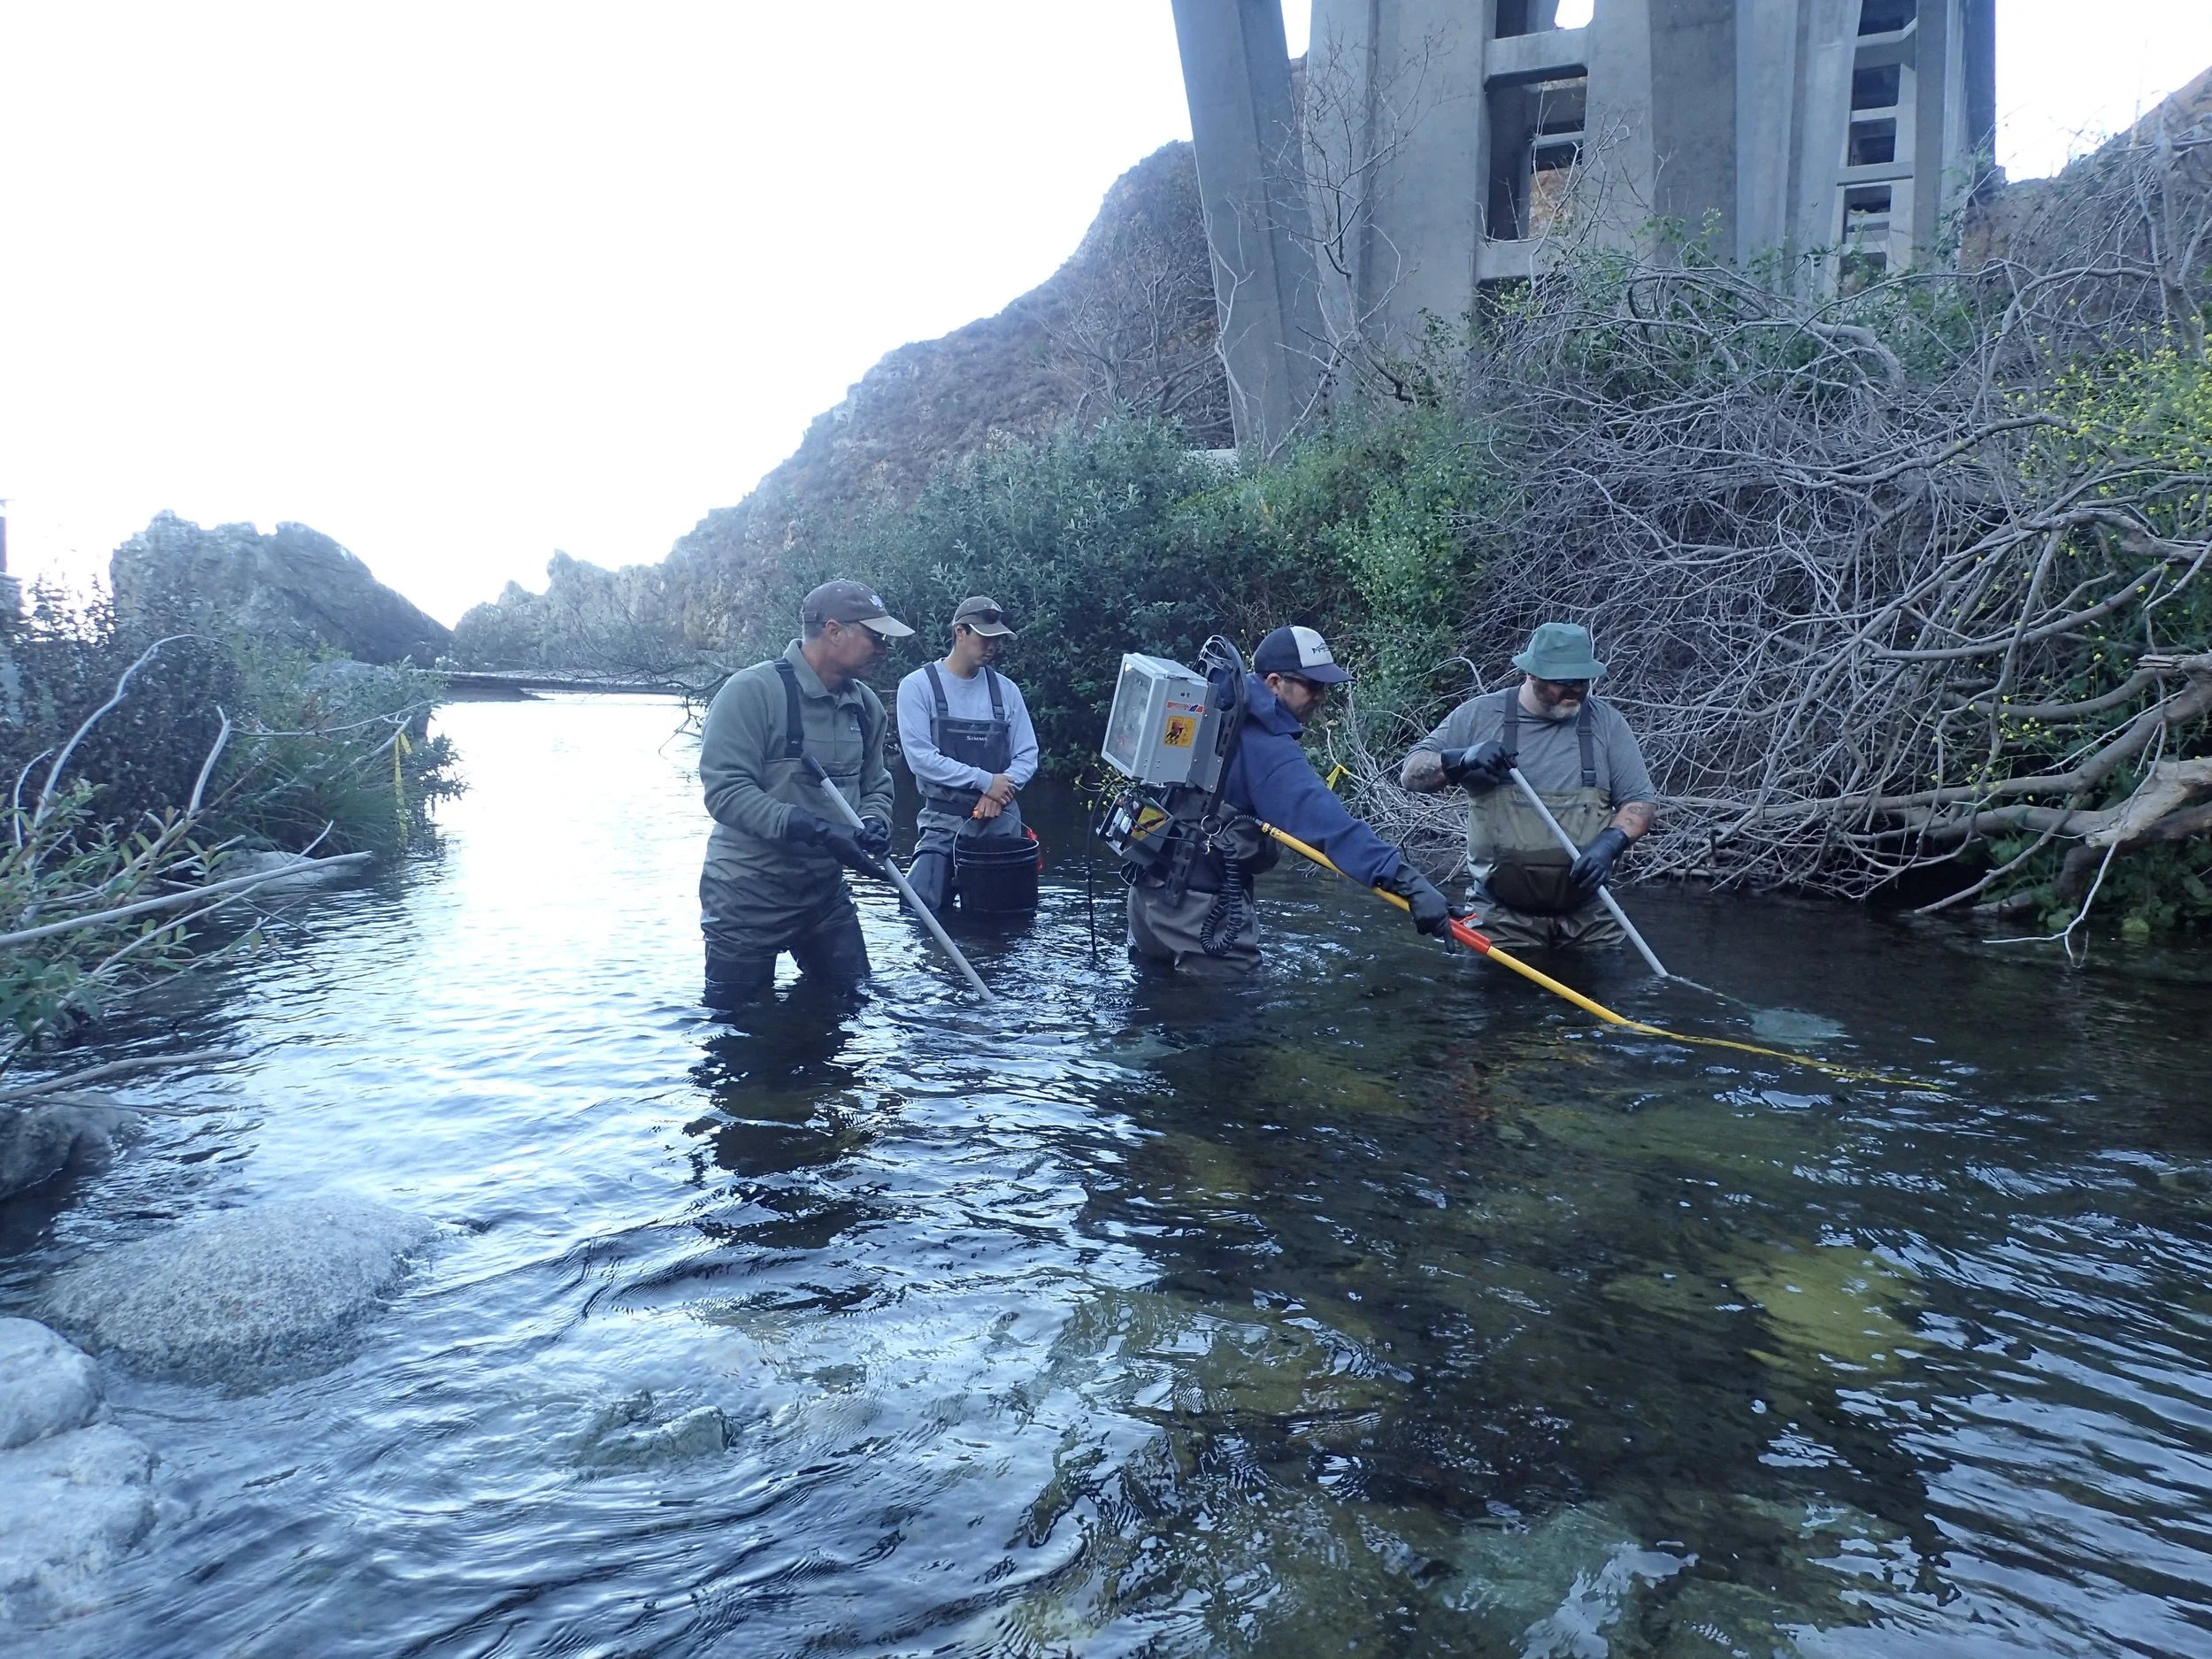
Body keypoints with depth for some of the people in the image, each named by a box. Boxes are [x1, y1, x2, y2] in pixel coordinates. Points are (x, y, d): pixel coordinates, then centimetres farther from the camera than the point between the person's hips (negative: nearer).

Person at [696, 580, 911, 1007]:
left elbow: (875, 785, 14)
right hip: (749, 895, -6)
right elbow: (725, 789, -23)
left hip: (826, 890, 6)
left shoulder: (865, 705, 4)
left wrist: (874, 824, -9)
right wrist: (813, 829, -30)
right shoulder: (753, 690, -17)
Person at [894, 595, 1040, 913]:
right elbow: (919, 757, -14)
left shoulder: (1006, 690, 7)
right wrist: (985, 780, -17)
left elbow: (1027, 756, 7)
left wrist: (999, 794, -13)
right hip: (943, 822, -3)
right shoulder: (919, 686, -6)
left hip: (1001, 822, 4)